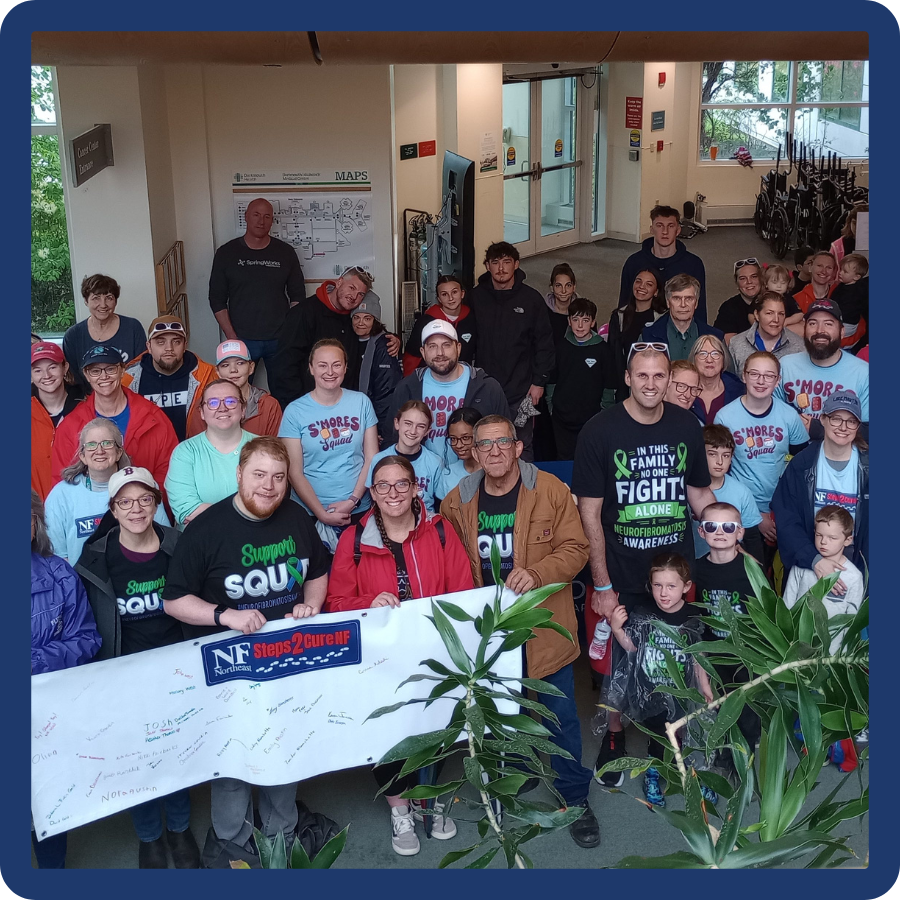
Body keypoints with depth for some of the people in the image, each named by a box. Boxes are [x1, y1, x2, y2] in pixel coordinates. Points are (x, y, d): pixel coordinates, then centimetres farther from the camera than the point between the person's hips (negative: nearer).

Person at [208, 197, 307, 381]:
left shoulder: (286, 252, 5)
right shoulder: (226, 253, 2)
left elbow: (298, 296, 10)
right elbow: (217, 300, 3)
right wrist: (231, 337, -6)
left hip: (279, 339, 1)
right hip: (241, 339, -1)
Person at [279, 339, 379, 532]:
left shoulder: (361, 402, 1)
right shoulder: (295, 411, -5)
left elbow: (372, 458, 1)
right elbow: (295, 472, -6)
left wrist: (352, 501, -10)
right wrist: (322, 514, -14)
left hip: (359, 510, 2)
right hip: (310, 514, -1)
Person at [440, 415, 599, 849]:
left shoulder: (550, 491, -9)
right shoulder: (457, 502, -1)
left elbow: (575, 548, -9)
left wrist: (536, 573, -25)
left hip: (544, 625, -2)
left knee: (560, 714, 7)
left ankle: (575, 800, 25)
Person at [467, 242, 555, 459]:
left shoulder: (532, 299, 0)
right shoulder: (476, 297, 3)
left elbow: (544, 343, 2)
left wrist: (539, 382, -2)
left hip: (520, 391, -1)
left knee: (522, 448, 7)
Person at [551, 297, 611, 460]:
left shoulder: (602, 349, -2)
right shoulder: (562, 348, 5)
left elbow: (609, 385, 1)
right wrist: (552, 407, 6)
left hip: (591, 421, -2)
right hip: (563, 422, 2)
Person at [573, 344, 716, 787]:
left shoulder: (686, 425, -1)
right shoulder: (600, 431, -12)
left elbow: (700, 493, 12)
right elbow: (589, 512, -11)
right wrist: (601, 585, -11)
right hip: (622, 576, -2)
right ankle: (614, 736, 35)